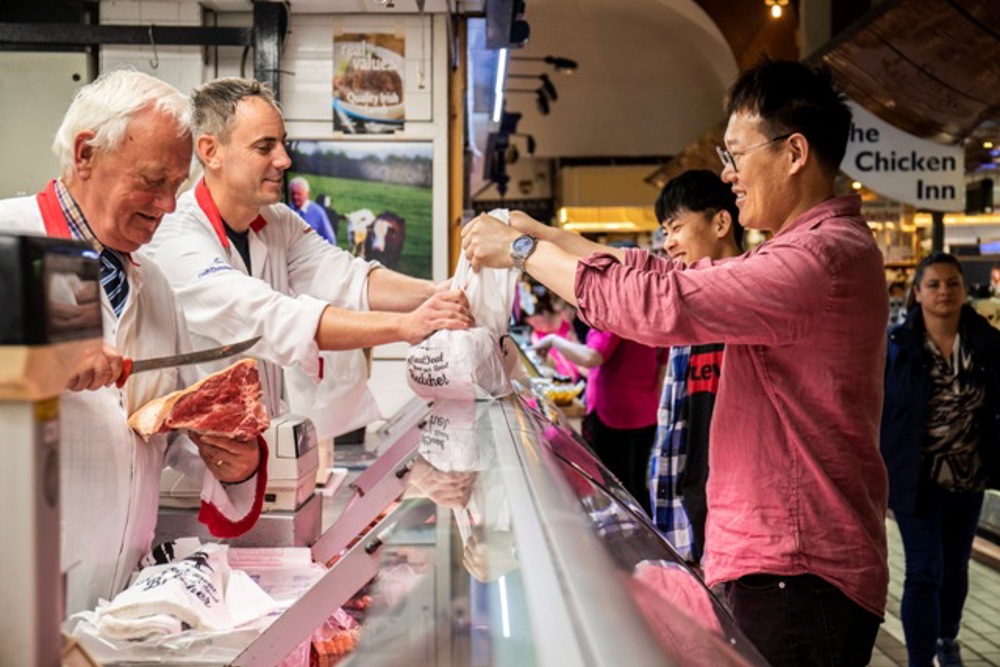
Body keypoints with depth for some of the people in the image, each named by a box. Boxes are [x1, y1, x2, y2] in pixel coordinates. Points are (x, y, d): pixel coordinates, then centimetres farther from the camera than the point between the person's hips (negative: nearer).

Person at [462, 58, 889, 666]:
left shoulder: (825, 256, -20)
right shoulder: (809, 247, 17)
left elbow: (663, 303, -24)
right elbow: (680, 277, 16)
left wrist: (522, 250, -14)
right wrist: (549, 237, 10)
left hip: (794, 577, -10)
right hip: (777, 562, 10)